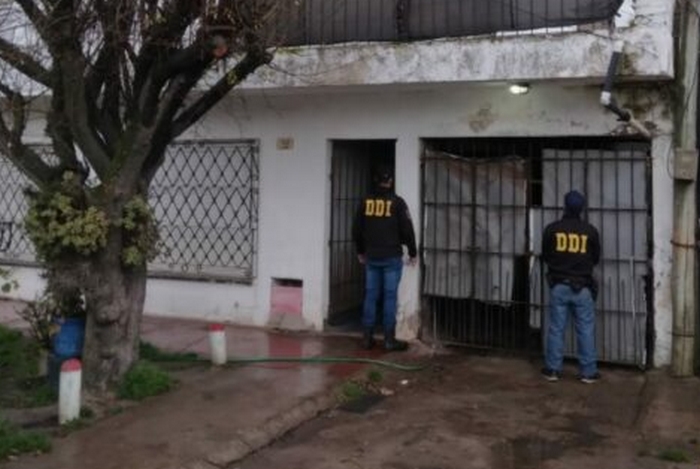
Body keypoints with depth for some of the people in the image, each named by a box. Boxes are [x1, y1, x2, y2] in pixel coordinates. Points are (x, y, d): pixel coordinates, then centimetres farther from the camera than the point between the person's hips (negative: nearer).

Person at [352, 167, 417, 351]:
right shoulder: (397, 202, -8)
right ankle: (389, 339, 2)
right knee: (390, 297, 0)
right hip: (392, 257, -3)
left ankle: (367, 337, 11)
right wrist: (412, 253, 5)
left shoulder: (366, 201, 3)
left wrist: (360, 251, 22)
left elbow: (356, 229, 9)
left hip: (371, 257, 3)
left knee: (370, 296, 8)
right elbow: (407, 230, -7)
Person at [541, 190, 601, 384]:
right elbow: (596, 258, 8)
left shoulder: (552, 229, -4)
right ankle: (588, 372, 11)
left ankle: (553, 370, 12)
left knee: (556, 328, 7)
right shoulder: (590, 230, -4)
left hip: (558, 285, 1)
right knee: (586, 330, 6)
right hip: (582, 286, -1)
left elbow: (545, 256, 7)